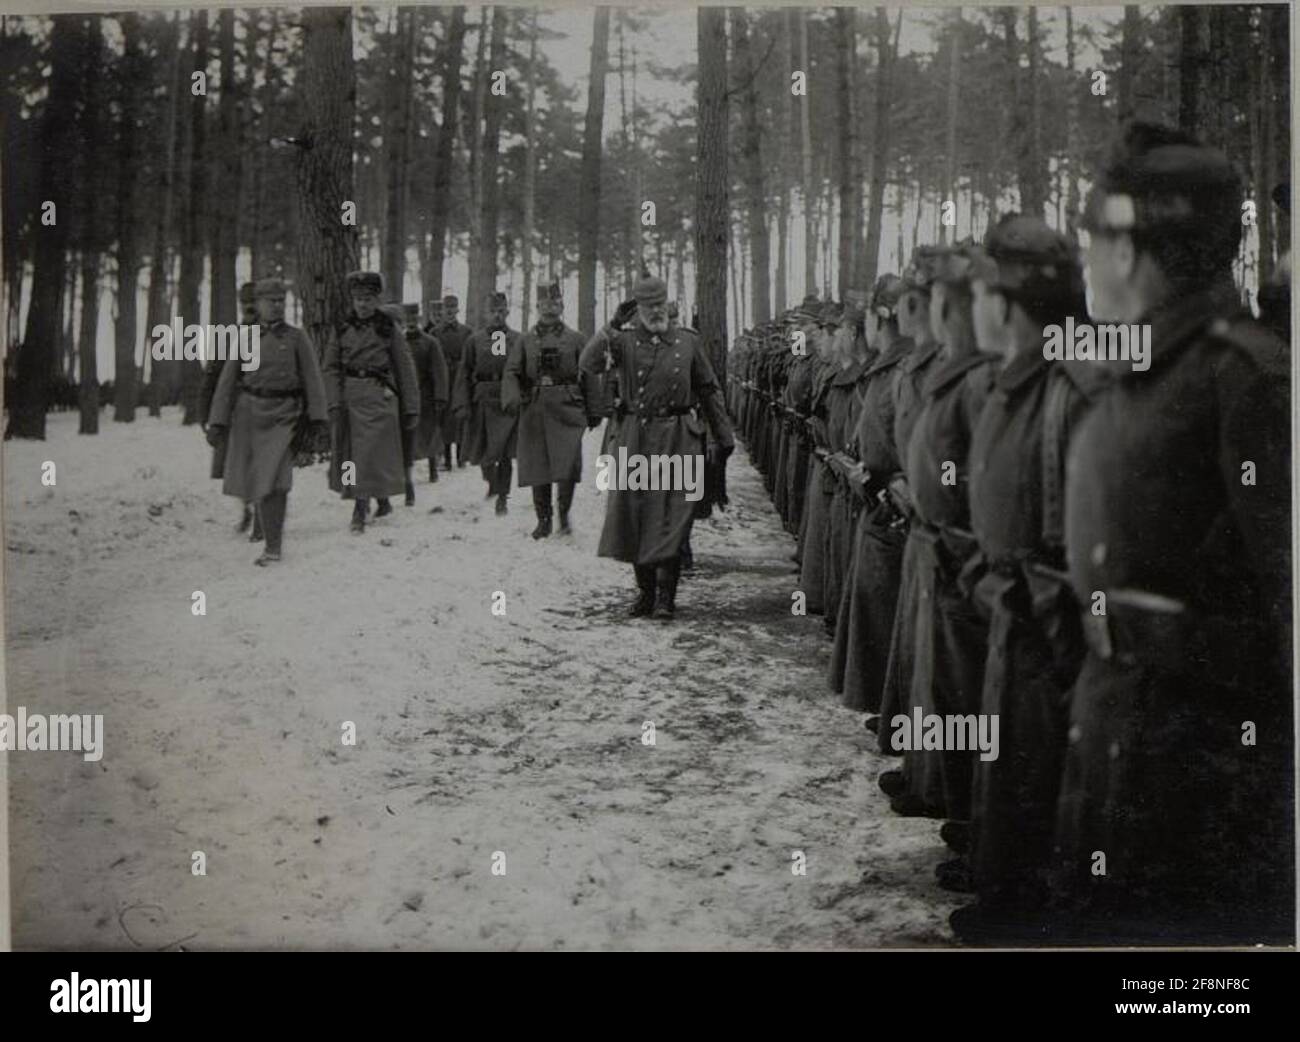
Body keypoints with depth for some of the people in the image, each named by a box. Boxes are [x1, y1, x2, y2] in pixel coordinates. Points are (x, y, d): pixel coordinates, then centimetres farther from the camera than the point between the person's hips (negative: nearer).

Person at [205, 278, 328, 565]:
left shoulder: (297, 338, 2)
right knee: (248, 476, 7)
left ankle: (273, 547, -8)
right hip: (249, 412, 3)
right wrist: (217, 423, -2)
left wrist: (317, 418, -10)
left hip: (283, 415, -3)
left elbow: (312, 380, 0)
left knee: (274, 477, -14)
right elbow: (227, 382, 4)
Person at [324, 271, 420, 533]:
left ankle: (360, 512, -4)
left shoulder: (388, 329, 1)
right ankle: (382, 501, 24)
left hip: (379, 397, -3)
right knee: (349, 453, 7)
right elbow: (331, 368, 4)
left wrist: (411, 408, 0)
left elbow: (405, 369, 3)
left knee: (371, 453, -8)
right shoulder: (341, 329, 7)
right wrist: (334, 403, -9)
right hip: (349, 398, 3)